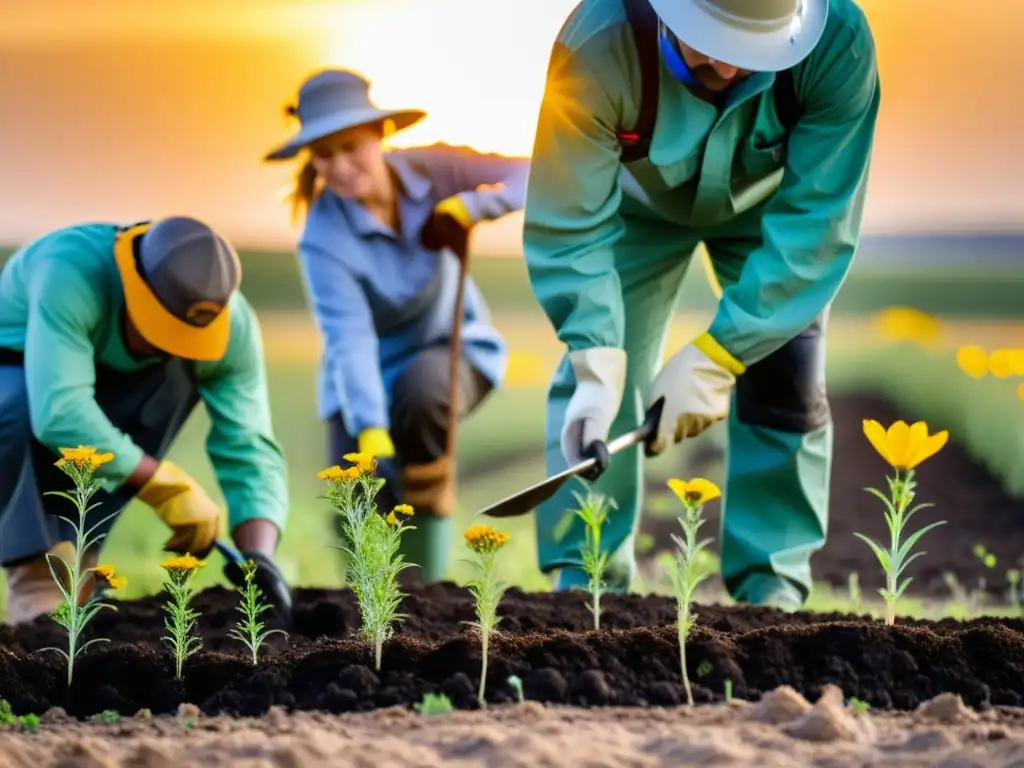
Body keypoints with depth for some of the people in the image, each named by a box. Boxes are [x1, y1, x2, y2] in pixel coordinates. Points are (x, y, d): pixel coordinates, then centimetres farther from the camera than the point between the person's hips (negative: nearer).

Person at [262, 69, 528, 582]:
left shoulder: (427, 171, -17)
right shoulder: (323, 240, -25)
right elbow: (350, 341, -36)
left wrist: (466, 207, -32)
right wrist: (371, 438, -47)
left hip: (452, 348, 1)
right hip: (372, 374, 0)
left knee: (418, 389, -34)